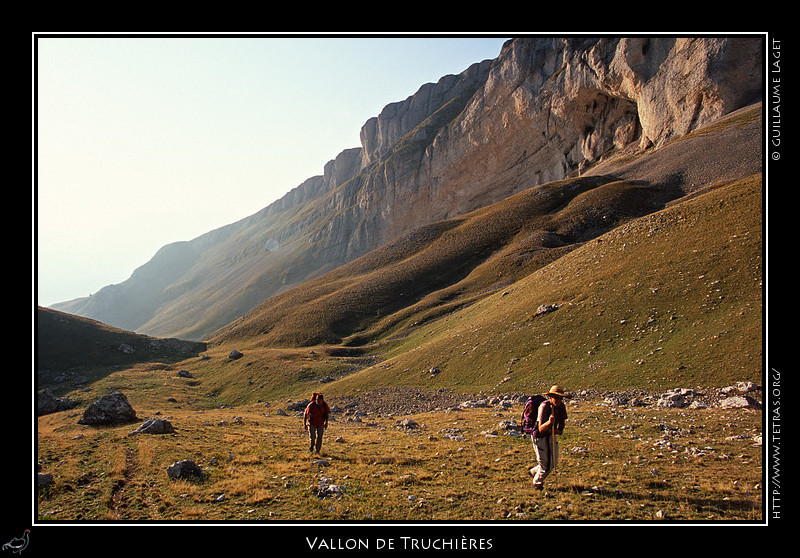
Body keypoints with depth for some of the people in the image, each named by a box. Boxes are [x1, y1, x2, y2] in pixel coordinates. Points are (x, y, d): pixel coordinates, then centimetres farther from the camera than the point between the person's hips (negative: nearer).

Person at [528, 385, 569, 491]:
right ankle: (537, 484, 30)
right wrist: (549, 422, -54)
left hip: (551, 435, 7)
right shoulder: (544, 406, -29)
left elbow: (561, 425, 4)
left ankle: (534, 472, 43)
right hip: (540, 437, -7)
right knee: (545, 465, 1)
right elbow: (541, 429, -36)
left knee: (553, 463, 16)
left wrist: (558, 431, -17)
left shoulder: (561, 406, -9)